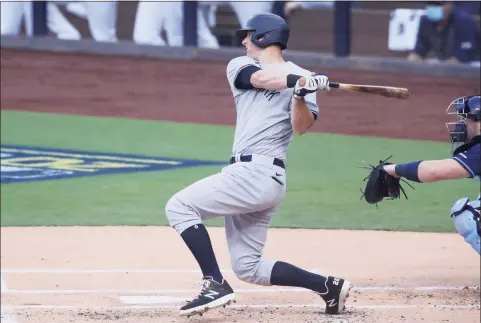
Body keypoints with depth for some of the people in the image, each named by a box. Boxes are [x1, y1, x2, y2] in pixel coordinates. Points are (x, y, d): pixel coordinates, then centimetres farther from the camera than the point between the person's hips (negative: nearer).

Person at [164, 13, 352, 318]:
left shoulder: (300, 77, -1)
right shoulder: (240, 66, 16)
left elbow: (302, 126, -14)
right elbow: (262, 79, -6)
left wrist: (301, 94, -33)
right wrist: (297, 81, -24)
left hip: (257, 174, -8)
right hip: (251, 177, 8)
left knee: (180, 206, -14)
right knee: (248, 267, 8)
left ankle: (215, 283, -18)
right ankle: (328, 286, 12)